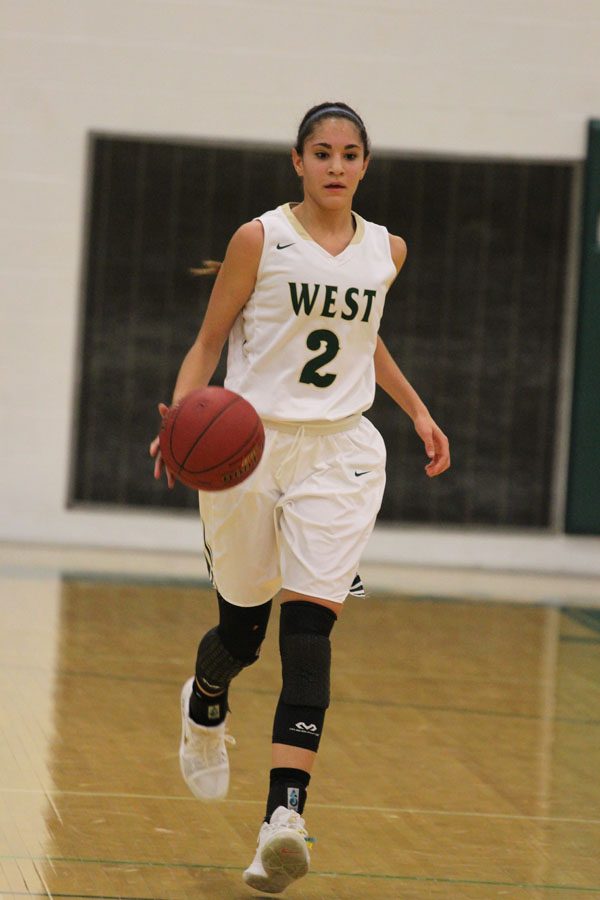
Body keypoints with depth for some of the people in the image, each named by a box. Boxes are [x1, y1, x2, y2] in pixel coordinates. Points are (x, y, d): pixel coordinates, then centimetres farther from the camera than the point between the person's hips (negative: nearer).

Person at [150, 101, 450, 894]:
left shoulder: (386, 251, 7)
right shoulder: (260, 240, -5)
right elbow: (210, 339, -3)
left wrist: (416, 411, 25)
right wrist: (182, 416, -19)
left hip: (339, 452, 2)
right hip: (250, 443, -2)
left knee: (310, 627, -13)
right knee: (242, 628, 9)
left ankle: (284, 818, -22)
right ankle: (204, 710, 47)